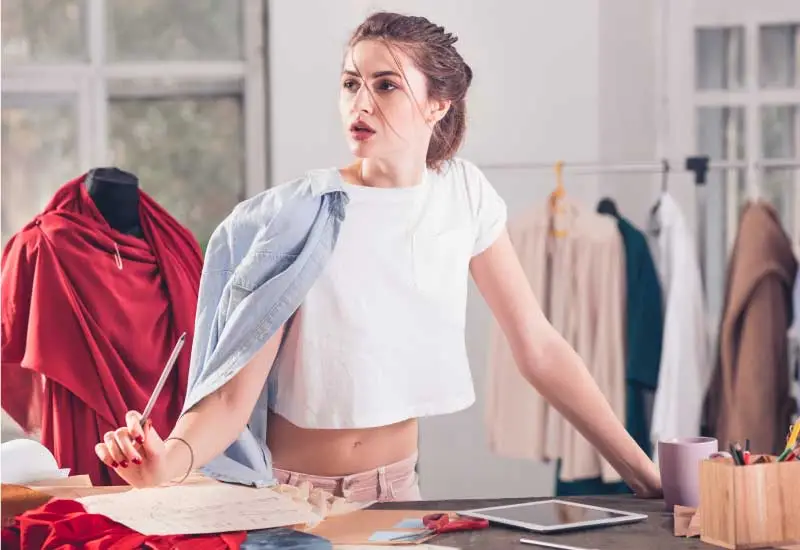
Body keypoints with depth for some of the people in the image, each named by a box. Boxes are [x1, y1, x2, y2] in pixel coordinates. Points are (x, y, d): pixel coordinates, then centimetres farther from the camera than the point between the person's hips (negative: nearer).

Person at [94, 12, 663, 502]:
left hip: (397, 488, 3)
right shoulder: (295, 215, -17)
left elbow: (539, 348, -3)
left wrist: (646, 476, -6)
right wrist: (171, 460, -40)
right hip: (290, 491, -3)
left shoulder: (462, 193, -5)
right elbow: (234, 393, -20)